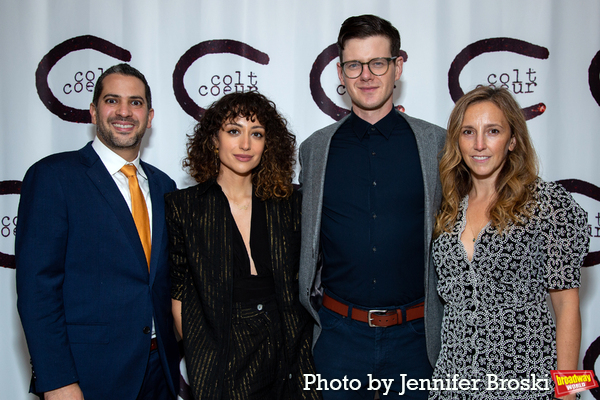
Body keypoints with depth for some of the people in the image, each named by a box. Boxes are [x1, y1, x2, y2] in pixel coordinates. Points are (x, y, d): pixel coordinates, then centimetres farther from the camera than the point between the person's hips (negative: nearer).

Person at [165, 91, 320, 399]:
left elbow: (302, 283, 7)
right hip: (221, 369, -2)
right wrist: (201, 363, -8)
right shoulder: (182, 207, -4)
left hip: (289, 359, 2)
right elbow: (178, 293, -3)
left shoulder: (289, 204, 2)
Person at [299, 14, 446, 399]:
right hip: (339, 333, 1)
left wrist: (450, 322, 3)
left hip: (414, 335, 0)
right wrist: (310, 306, 9)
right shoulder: (314, 149, 3)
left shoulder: (437, 143, 0)